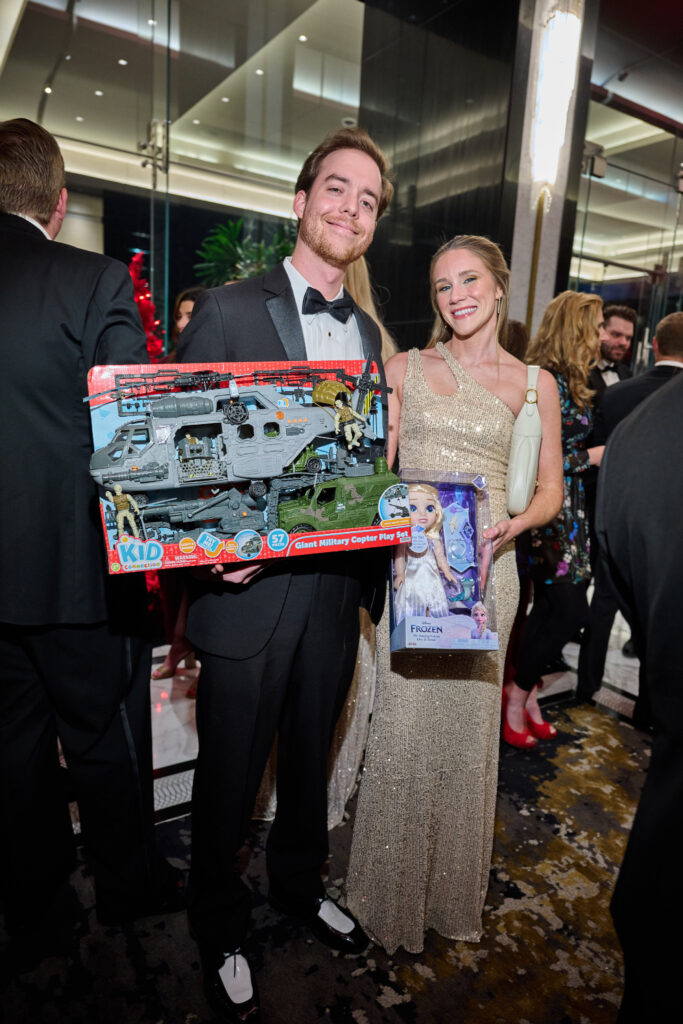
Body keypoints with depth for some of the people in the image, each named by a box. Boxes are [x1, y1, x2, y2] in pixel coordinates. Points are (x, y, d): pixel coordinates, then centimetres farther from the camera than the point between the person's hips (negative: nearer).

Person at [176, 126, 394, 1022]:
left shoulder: (368, 333, 10)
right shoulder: (228, 310, -7)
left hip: (336, 588, 5)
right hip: (249, 591, -5)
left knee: (311, 758, 24)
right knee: (229, 774, 15)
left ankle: (300, 886, 52)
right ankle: (220, 929, 43)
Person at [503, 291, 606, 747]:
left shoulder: (570, 381, 13)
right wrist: (598, 454, -11)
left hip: (568, 512, 10)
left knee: (550, 607, 14)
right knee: (572, 610, -5)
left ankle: (526, 695, 27)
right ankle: (517, 695, 12)